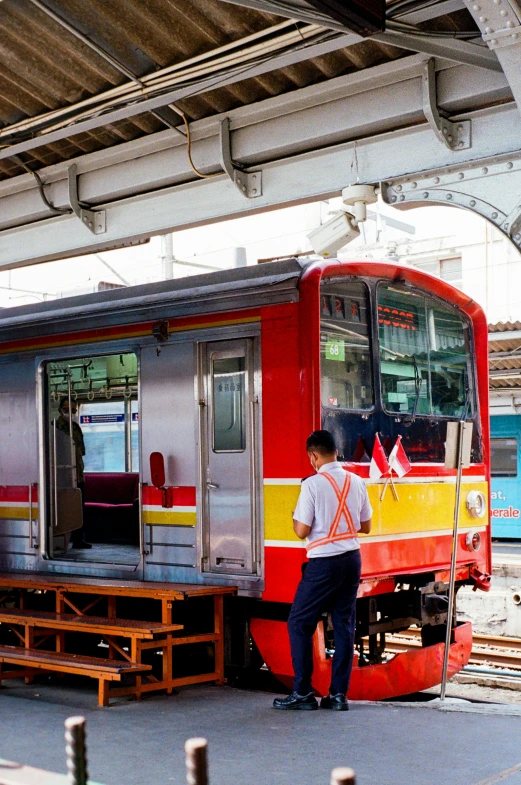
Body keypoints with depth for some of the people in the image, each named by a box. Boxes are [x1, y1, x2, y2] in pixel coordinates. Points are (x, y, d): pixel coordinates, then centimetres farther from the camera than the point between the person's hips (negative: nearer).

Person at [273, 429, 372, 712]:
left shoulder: (313, 484, -13)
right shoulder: (357, 482, 4)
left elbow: (302, 530, -12)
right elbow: (366, 527, 13)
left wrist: (294, 516, 8)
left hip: (323, 563, -6)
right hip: (352, 559, 6)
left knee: (299, 623, 5)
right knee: (344, 625, 10)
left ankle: (303, 693, 6)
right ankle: (338, 694, 11)